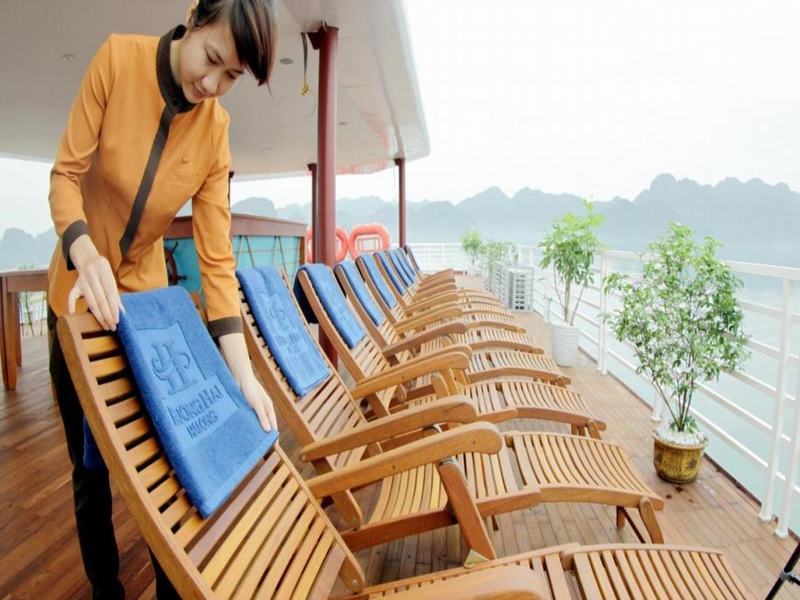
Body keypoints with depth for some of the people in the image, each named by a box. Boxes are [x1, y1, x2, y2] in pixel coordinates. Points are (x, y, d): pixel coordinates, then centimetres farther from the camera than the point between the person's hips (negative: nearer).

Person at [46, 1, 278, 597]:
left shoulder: (216, 128, -10)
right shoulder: (118, 57, -13)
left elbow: (216, 254, -13)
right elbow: (65, 175, -11)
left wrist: (243, 370, -20)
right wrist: (86, 251, -33)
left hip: (146, 293, 1)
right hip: (78, 294, -1)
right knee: (90, 466, 9)